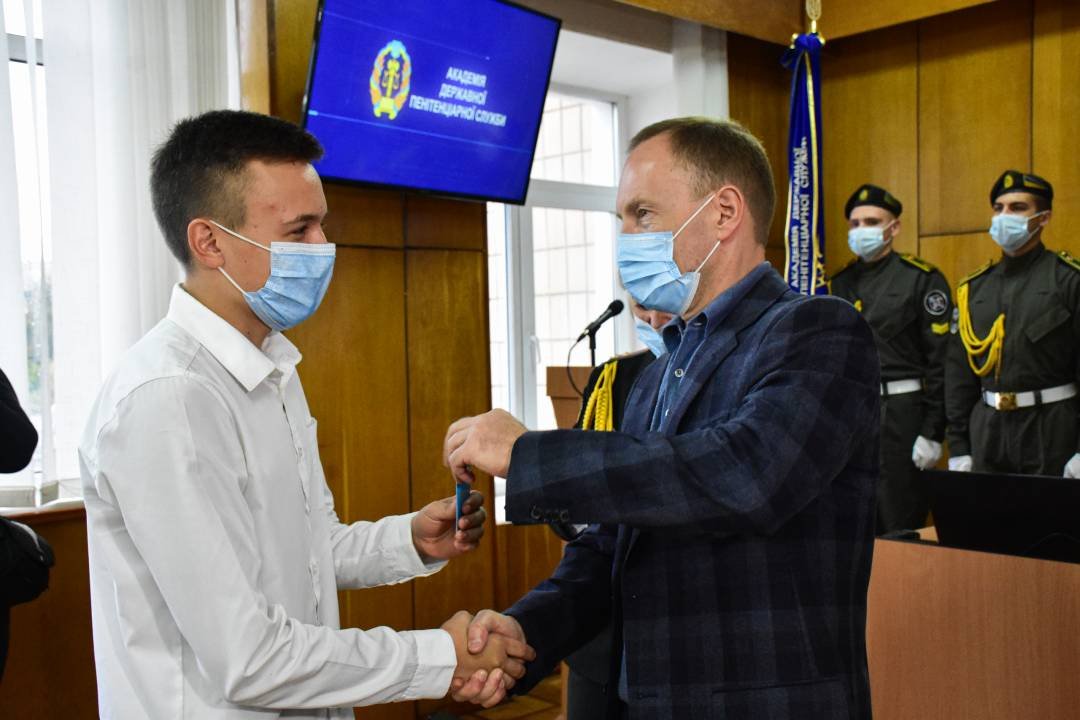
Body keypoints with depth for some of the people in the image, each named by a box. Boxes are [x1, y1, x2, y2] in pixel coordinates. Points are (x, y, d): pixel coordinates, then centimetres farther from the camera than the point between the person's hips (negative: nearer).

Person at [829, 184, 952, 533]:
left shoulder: (923, 279, -4)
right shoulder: (840, 284, 12)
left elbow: (942, 361, -9)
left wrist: (932, 434, -13)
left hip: (900, 417, -5)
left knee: (900, 529, 2)